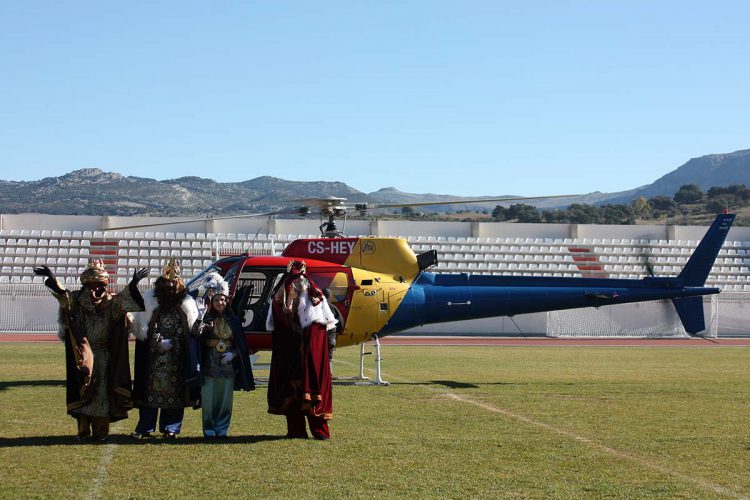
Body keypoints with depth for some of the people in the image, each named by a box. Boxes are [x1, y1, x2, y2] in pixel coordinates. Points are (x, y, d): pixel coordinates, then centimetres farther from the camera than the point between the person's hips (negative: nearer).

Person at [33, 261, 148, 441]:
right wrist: (53, 280, -34)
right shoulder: (77, 300, 0)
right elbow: (63, 296, -16)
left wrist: (132, 285, -33)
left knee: (103, 392, 1)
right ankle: (83, 430, 7)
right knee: (83, 390, 1)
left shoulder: (112, 302, 1)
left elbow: (124, 299, -15)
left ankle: (100, 431, 6)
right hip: (83, 355, 0)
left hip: (104, 357, 0)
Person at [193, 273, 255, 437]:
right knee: (209, 399, -2)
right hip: (210, 365, -2)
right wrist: (199, 317, -30)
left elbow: (241, 345, 10)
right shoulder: (207, 319, 2)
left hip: (228, 365, 2)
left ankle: (222, 430, 13)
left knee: (225, 399, 5)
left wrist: (232, 354, -8)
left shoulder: (233, 321, 8)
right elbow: (197, 333, -17)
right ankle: (209, 430, 8)